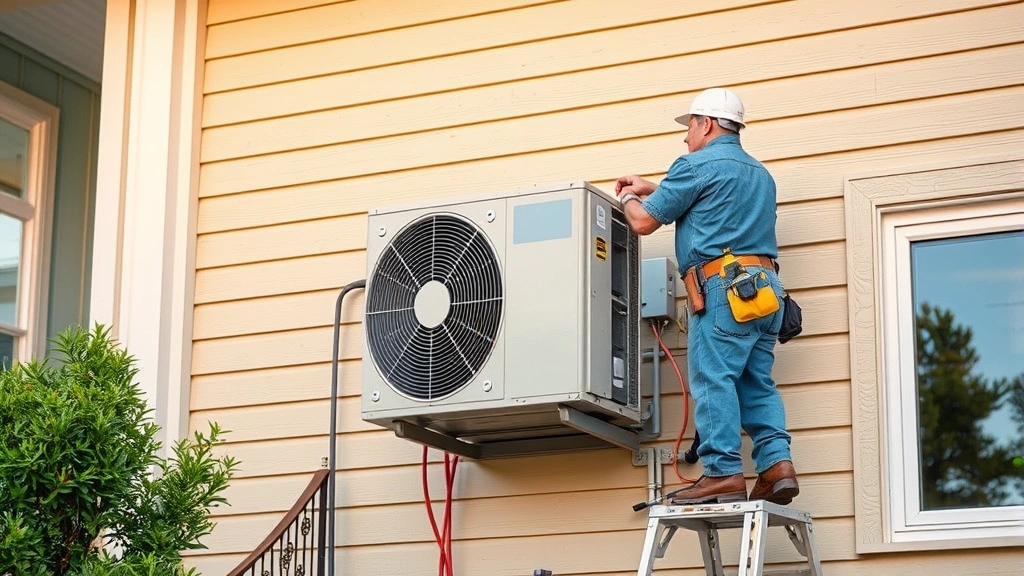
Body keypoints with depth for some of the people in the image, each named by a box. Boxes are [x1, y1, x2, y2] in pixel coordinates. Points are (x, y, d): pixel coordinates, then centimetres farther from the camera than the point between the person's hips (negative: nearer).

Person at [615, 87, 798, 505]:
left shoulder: (698, 165, -1)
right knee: (756, 381, 9)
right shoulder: (759, 173, 26)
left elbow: (643, 222, 2)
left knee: (713, 378, -8)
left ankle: (724, 474, -13)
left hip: (724, 284, -8)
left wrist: (628, 199, 24)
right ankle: (777, 463, -3)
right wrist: (652, 189, 42)